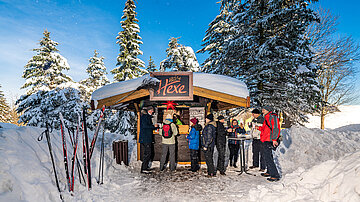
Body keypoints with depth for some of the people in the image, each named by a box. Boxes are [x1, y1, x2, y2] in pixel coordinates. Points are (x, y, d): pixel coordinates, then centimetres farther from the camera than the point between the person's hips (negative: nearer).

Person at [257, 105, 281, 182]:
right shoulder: (266, 118, 20)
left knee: (268, 157, -12)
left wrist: (274, 139, -25)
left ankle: (275, 175, -9)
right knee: (268, 157, 19)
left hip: (268, 141, -11)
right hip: (266, 140, 11)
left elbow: (275, 128, -20)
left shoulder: (272, 117, -11)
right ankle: (269, 172, 31)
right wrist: (259, 127, 15)